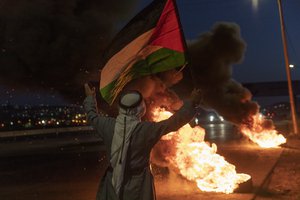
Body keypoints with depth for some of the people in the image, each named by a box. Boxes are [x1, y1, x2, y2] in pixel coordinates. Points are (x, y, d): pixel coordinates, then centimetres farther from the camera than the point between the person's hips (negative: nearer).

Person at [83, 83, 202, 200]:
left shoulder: (108, 126, -11)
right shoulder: (147, 129, -21)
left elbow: (93, 116, 10)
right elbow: (174, 122, -10)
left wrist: (90, 98, 28)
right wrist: (191, 102, 1)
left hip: (112, 184, 3)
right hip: (137, 185, -3)